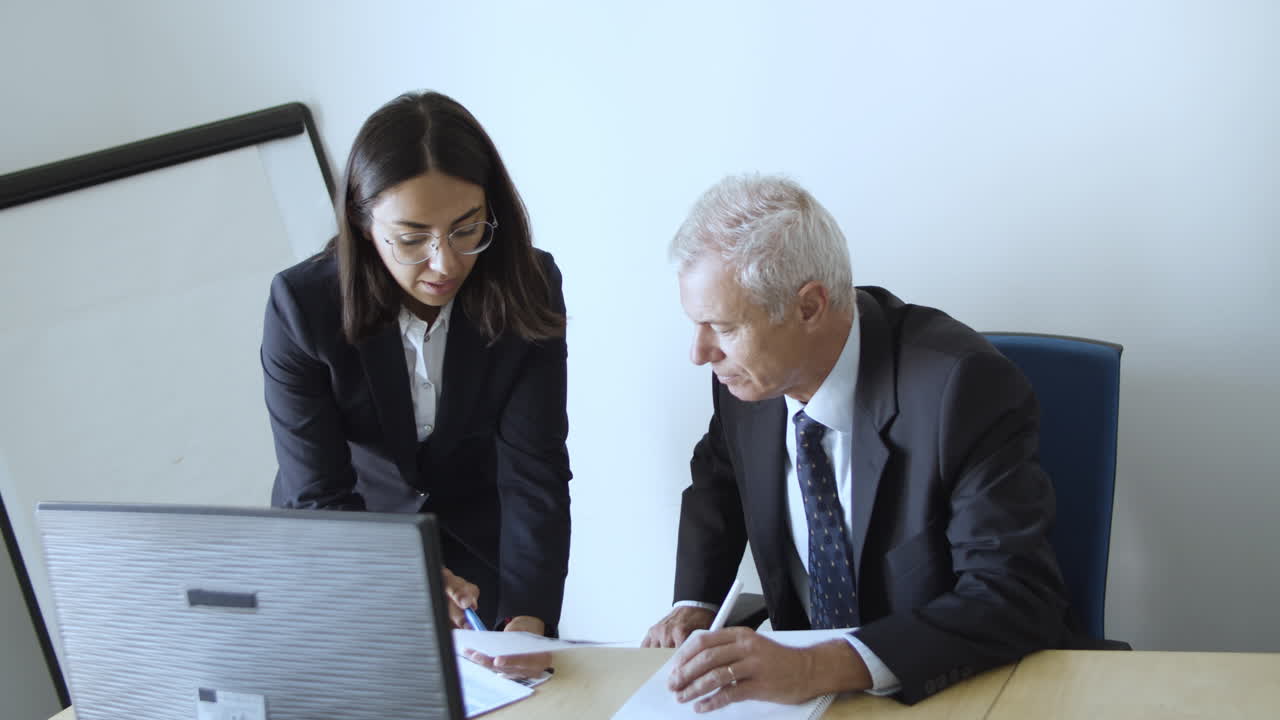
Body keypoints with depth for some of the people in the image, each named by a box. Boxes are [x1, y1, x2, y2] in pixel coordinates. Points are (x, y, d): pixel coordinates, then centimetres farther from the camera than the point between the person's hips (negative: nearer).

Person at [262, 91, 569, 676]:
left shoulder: (527, 289, -22)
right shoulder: (302, 304, -25)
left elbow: (535, 472, -24)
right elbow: (315, 495, -24)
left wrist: (529, 616, -41)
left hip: (480, 542, 1)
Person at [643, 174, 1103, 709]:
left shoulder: (964, 388, -22)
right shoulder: (746, 372, -5)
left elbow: (1018, 599, -26)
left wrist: (819, 668, -36)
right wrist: (693, 605, -1)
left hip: (952, 685, -5)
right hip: (803, 662, 5)